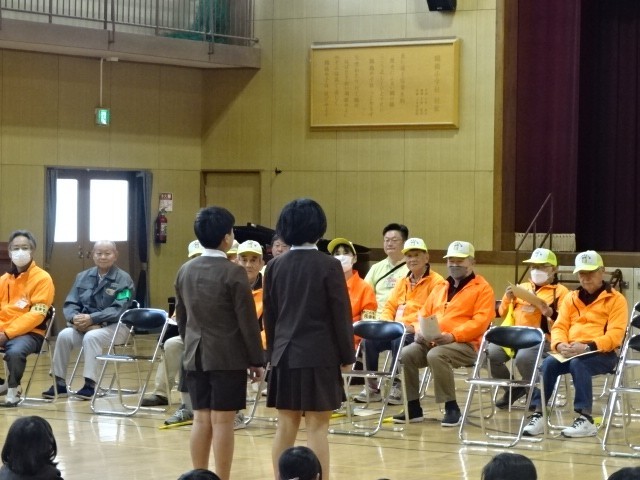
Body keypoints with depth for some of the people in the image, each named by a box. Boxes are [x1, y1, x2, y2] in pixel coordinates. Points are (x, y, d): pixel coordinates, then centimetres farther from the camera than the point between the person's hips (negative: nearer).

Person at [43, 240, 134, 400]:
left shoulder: (123, 279, -4)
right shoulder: (83, 277, 12)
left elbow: (119, 310, -15)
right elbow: (70, 304, 8)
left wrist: (92, 318, -25)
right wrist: (75, 317, -16)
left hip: (114, 326, -5)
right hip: (84, 326, 5)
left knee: (91, 337, -35)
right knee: (64, 335, -24)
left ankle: (90, 385, -31)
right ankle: (59, 384, -17)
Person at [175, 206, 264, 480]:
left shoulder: (185, 271, 6)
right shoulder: (234, 273, -13)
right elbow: (247, 322, -11)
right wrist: (256, 360, -4)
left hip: (195, 356, 6)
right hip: (228, 356, -6)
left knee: (201, 419, 10)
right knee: (222, 421, -3)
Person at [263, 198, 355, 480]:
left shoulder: (275, 267, 4)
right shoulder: (328, 266, -10)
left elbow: (269, 317, 10)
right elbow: (341, 315, -7)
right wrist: (347, 356, 2)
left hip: (285, 355, 4)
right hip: (319, 355, -4)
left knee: (285, 427, 10)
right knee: (317, 428, -3)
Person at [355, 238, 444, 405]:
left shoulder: (436, 282, -2)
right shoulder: (402, 282, 22)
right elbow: (389, 306, 21)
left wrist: (415, 327, -25)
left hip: (419, 333, -6)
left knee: (399, 341, -37)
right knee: (369, 340, -19)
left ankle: (398, 387, -28)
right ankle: (372, 388, -11)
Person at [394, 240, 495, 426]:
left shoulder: (482, 288, 1)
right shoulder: (440, 287, 23)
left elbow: (480, 321, -11)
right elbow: (424, 313, 24)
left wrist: (452, 336, -22)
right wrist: (420, 331, 0)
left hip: (464, 344, -6)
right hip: (431, 342, 7)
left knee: (436, 355, -36)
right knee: (406, 354, -20)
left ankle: (452, 408, -25)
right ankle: (413, 408, -10)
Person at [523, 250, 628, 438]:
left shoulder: (616, 299, 2)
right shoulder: (571, 298, 18)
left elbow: (615, 335, -10)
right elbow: (559, 326, 10)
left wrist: (588, 347, -24)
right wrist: (560, 345, -14)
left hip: (602, 354, -4)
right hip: (571, 352, 4)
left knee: (578, 363, -36)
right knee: (548, 363, -26)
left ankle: (585, 420, -36)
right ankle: (538, 415, -24)